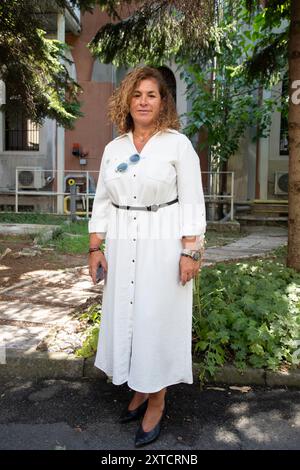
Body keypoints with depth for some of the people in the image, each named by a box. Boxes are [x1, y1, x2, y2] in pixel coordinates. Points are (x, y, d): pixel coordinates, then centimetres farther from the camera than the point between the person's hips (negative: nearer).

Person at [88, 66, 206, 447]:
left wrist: (191, 251, -12)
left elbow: (192, 202, -6)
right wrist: (95, 247, 4)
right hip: (121, 246, 5)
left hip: (163, 244, -4)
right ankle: (138, 390, 32)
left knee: (157, 319, 3)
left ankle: (157, 403, 22)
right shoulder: (113, 148, 10)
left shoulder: (178, 144, -2)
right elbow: (102, 201, 10)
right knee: (124, 315, 11)